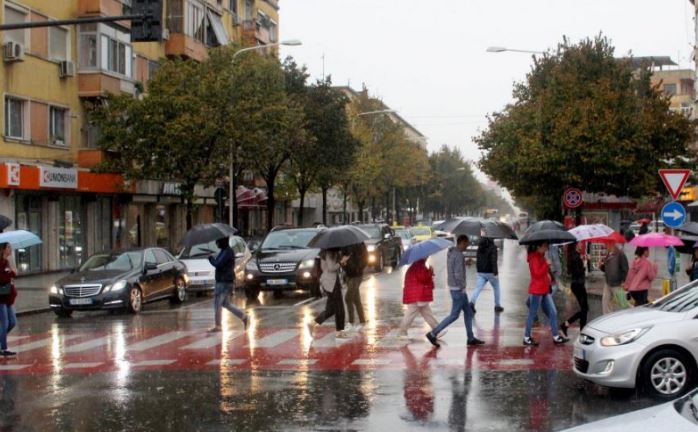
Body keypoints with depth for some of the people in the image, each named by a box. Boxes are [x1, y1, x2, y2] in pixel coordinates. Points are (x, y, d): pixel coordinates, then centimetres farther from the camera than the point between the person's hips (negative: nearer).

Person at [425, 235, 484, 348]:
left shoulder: (450, 253, 9)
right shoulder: (459, 255, -21)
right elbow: (458, 274, -25)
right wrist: (462, 288, -15)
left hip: (453, 287, 10)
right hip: (458, 289, -10)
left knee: (468, 312, 15)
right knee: (454, 315, -2)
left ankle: (471, 338, 20)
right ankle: (433, 334, -2)